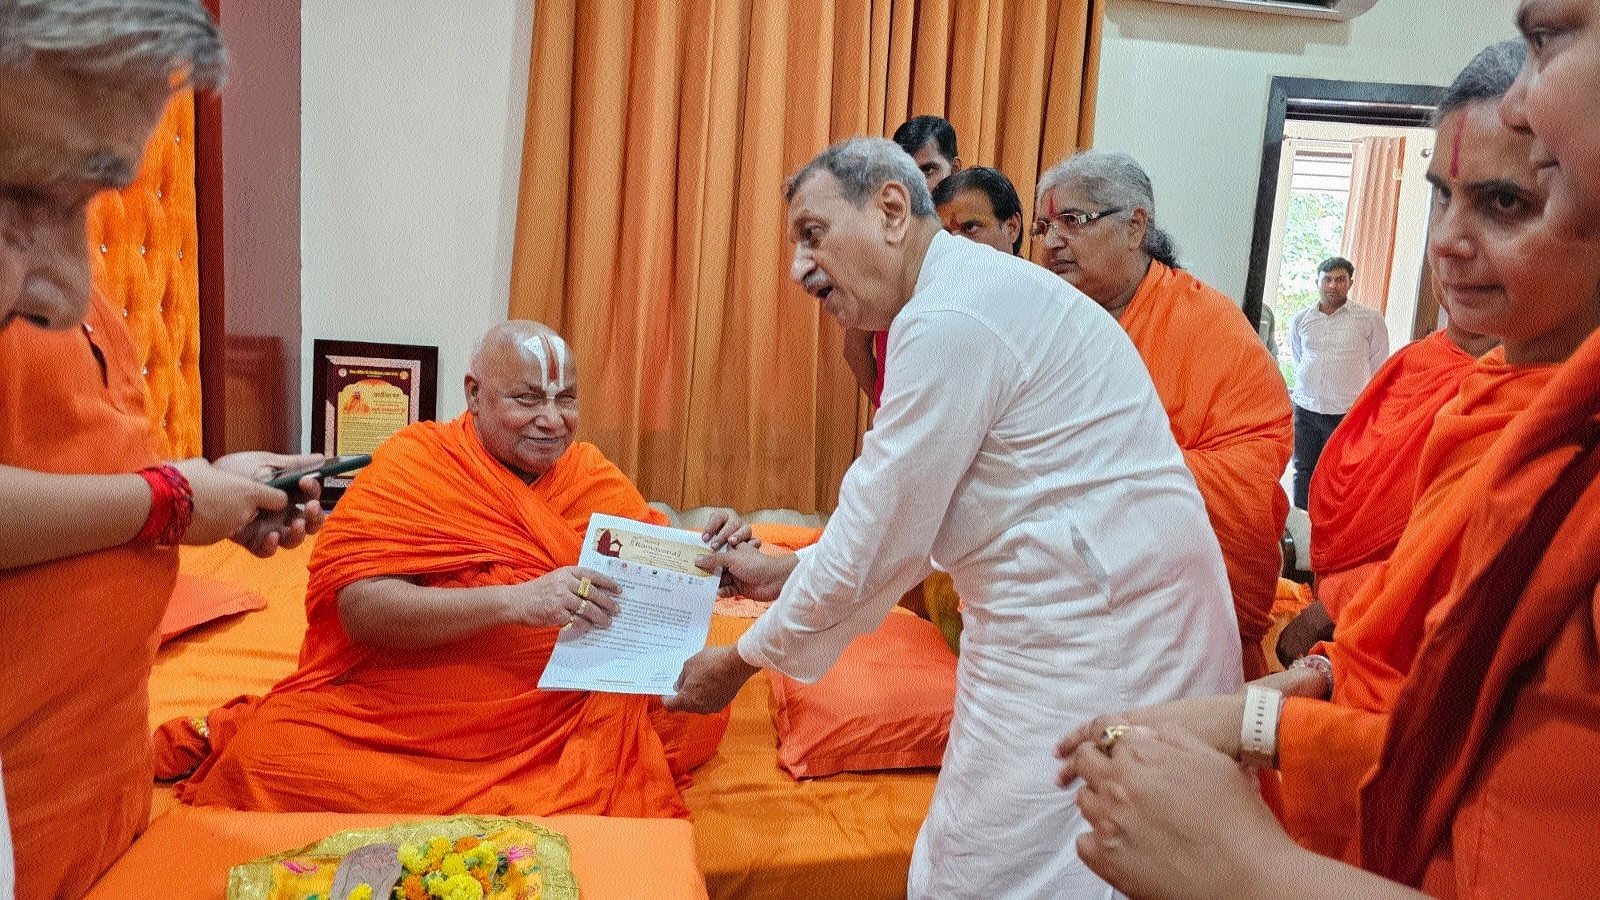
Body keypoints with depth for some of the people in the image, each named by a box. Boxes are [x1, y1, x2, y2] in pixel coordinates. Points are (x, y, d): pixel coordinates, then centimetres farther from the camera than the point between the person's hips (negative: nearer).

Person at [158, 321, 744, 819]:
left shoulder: (591, 473, 9)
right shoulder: (414, 464, -4)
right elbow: (360, 607, -16)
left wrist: (702, 544, -8)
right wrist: (517, 600, -28)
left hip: (576, 715, 4)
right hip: (398, 714, -4)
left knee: (699, 712, -20)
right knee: (269, 754, -27)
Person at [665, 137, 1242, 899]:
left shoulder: (950, 320, -18)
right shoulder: (973, 293, 14)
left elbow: (872, 548, -15)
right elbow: (899, 514, 20)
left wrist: (741, 661, -1)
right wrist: (785, 571, 20)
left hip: (1097, 640, -10)